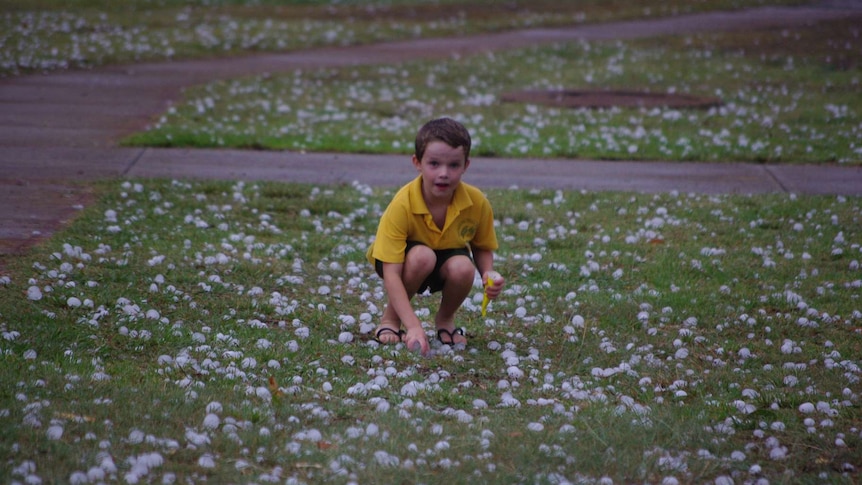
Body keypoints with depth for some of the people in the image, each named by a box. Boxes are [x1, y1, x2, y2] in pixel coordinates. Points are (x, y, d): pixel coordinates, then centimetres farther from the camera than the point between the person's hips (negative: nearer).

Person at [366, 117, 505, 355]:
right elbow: (391, 274, -35)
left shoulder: (477, 203, -21)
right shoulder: (402, 205, -32)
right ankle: (391, 318, -8)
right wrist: (413, 326, -45)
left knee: (463, 268, -32)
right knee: (422, 256, -36)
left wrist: (488, 274, -26)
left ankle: (445, 319, 3)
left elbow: (482, 248, -2)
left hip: (446, 262, 3)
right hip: (405, 260, -3)